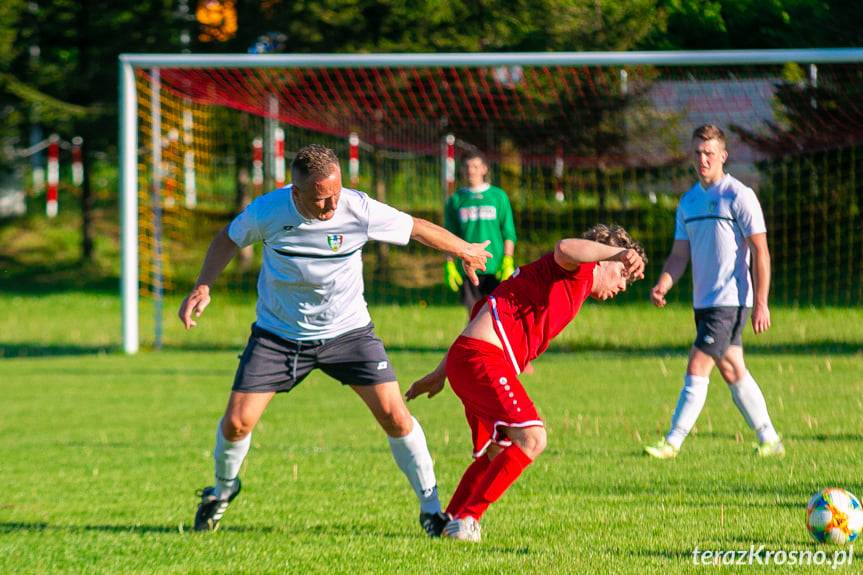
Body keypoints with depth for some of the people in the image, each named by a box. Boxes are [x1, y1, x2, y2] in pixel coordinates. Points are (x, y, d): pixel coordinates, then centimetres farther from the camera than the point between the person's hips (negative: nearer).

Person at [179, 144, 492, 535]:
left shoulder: (359, 210, -20)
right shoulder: (267, 210, -19)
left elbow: (417, 228, -3)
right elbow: (228, 239, 3)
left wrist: (466, 252, 11)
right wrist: (203, 288, -8)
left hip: (348, 330, 0)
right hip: (278, 334, 0)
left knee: (394, 415, -11)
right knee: (237, 422, -6)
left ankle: (431, 508, 5)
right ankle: (224, 488, 26)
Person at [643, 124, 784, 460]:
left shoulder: (738, 196, -9)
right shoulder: (689, 202, 12)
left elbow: (760, 252, -11)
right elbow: (680, 255, 14)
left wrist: (761, 304, -16)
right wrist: (663, 285, -6)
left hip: (731, 300, -8)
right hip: (703, 302, 8)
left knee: (697, 368, -11)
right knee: (733, 372, 12)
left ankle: (672, 443, -10)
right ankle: (769, 440, 20)